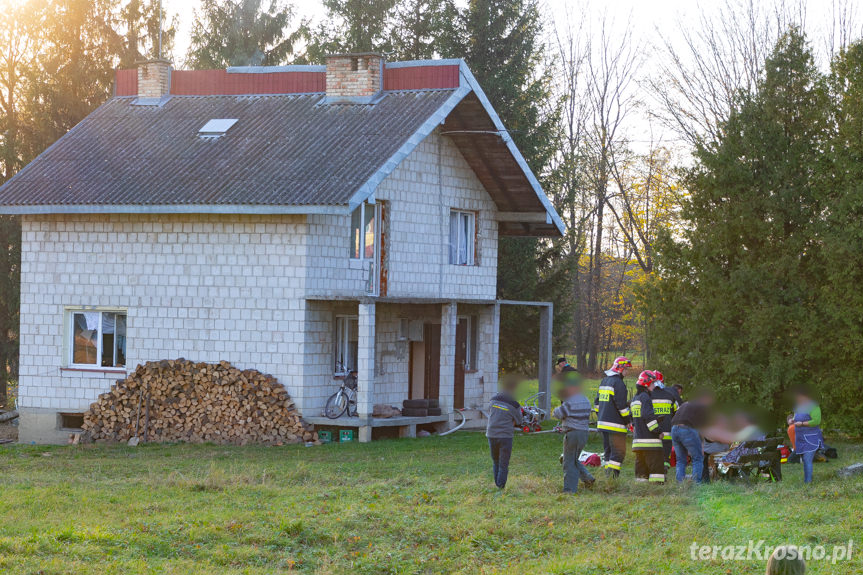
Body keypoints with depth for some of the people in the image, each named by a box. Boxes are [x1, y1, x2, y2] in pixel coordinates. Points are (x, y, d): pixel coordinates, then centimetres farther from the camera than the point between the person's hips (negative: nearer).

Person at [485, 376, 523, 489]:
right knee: (503, 465, 2)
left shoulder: (494, 400, 3)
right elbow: (518, 423, 0)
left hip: (491, 434, 4)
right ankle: (501, 488, -1)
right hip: (505, 436, -4)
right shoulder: (514, 405, -8)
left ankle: (497, 486, 21)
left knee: (495, 463, 18)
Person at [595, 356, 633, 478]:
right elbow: (621, 405, -16)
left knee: (608, 451, 15)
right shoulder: (618, 383, -13)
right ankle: (612, 477, -14)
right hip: (615, 424, -9)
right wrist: (628, 420, -6)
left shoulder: (604, 381, 16)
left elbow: (597, 402, 22)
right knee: (618, 452, -6)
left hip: (603, 422, 9)